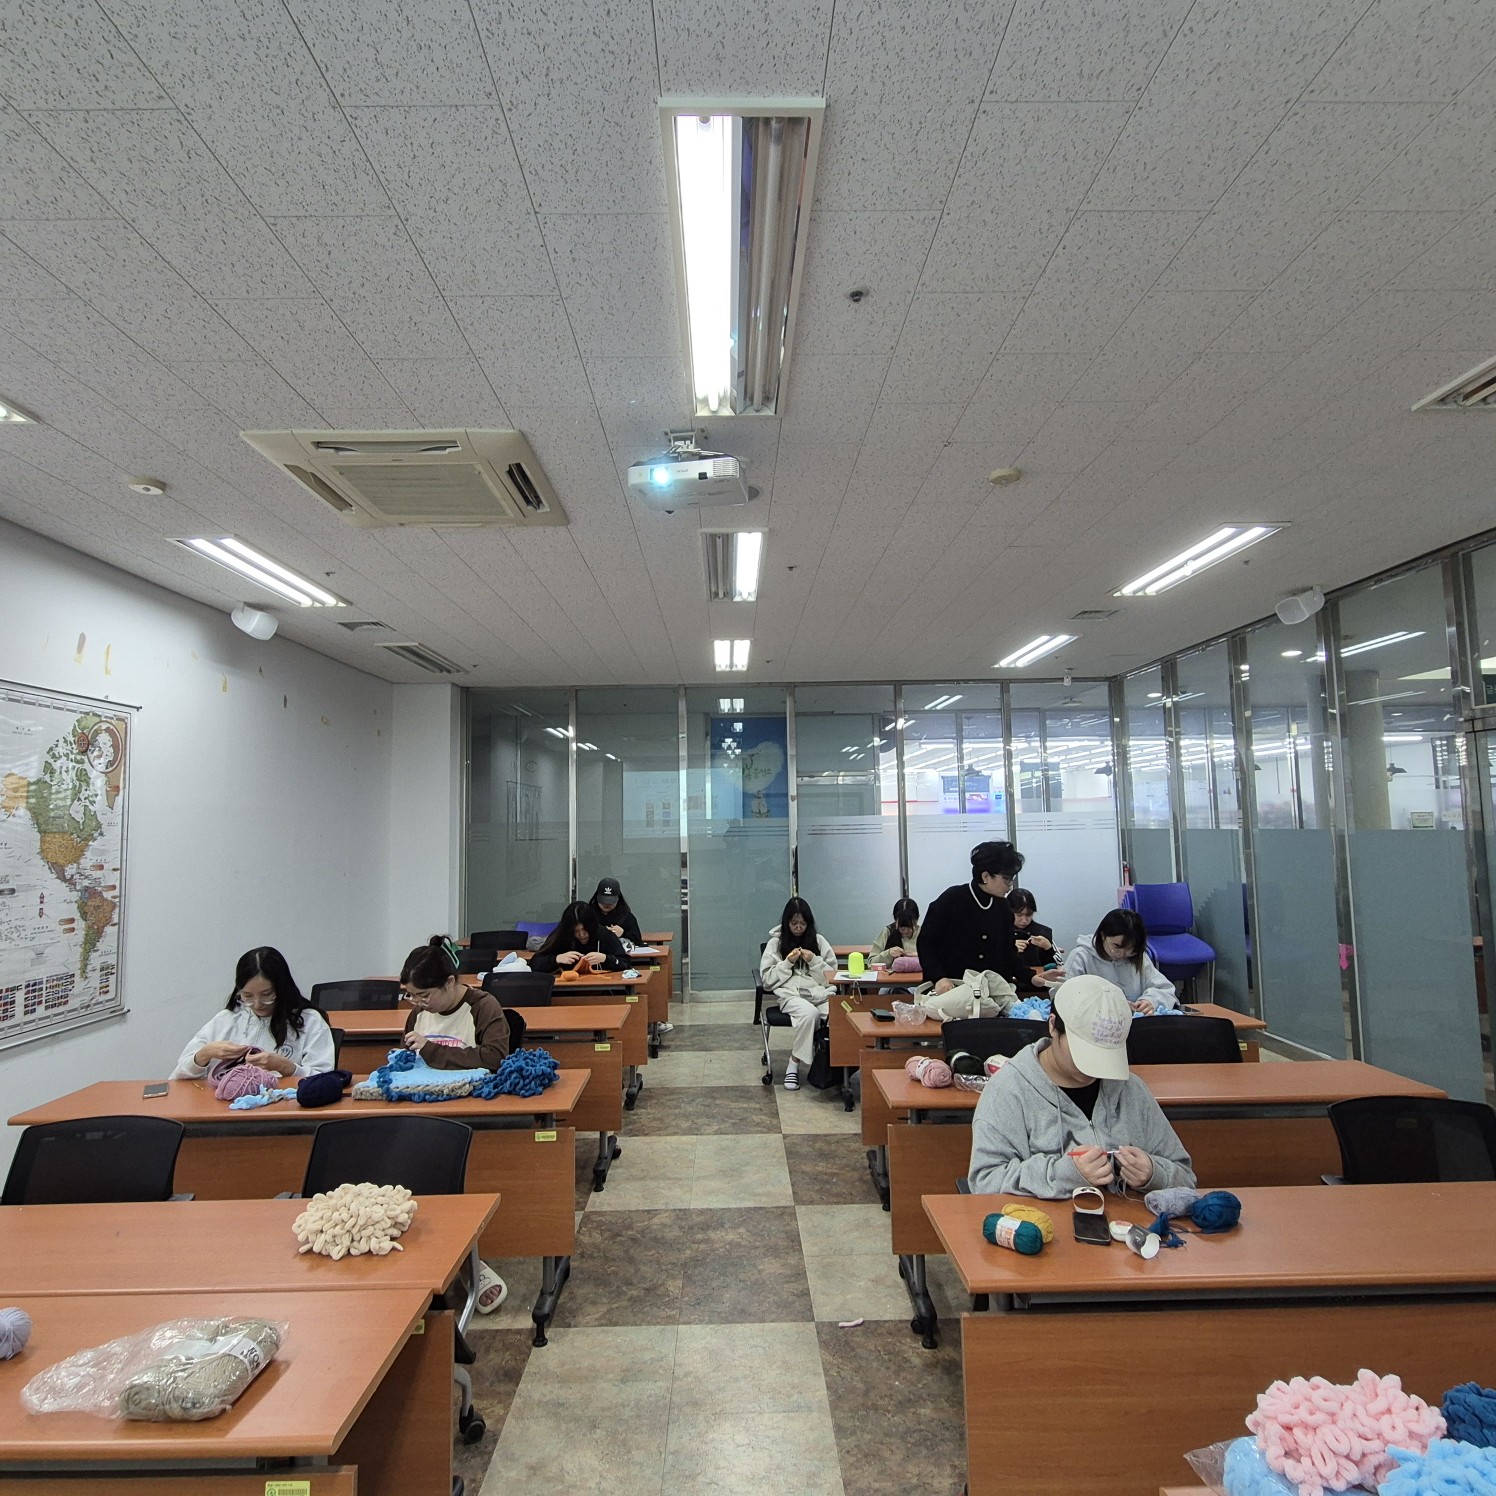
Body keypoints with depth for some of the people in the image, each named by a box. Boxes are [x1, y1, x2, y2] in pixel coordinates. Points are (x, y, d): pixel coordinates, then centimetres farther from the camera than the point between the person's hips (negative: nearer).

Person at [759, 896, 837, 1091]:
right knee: (809, 1012, -37)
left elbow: (832, 975, 13)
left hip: (819, 992, 2)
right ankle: (794, 1064, -19)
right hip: (790, 993, -2)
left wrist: (814, 961, -3)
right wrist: (787, 962, -4)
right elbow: (767, 979, 7)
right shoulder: (776, 943, 11)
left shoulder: (819, 941, 15)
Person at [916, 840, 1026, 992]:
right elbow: (925, 943, -9)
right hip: (951, 990, -5)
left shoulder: (1002, 906, 6)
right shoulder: (951, 900, -11)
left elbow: (1008, 951, 11)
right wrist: (939, 977, -22)